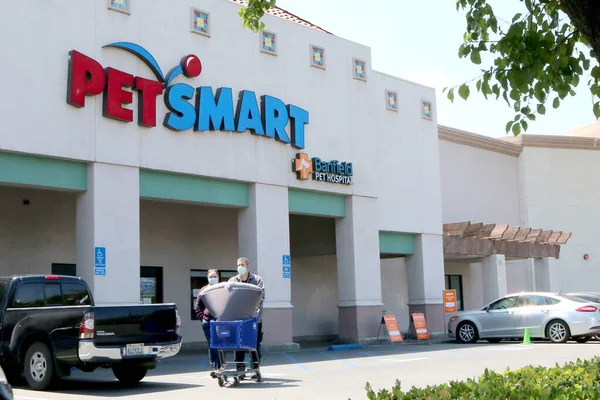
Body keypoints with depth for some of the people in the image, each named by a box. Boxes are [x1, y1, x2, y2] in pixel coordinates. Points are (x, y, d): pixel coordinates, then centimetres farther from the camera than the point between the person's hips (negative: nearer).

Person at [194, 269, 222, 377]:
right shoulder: (204, 290, 9)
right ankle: (214, 368, 8)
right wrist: (202, 317, 2)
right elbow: (197, 306, 13)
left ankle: (220, 367, 8)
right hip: (208, 322, 1)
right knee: (212, 346, 4)